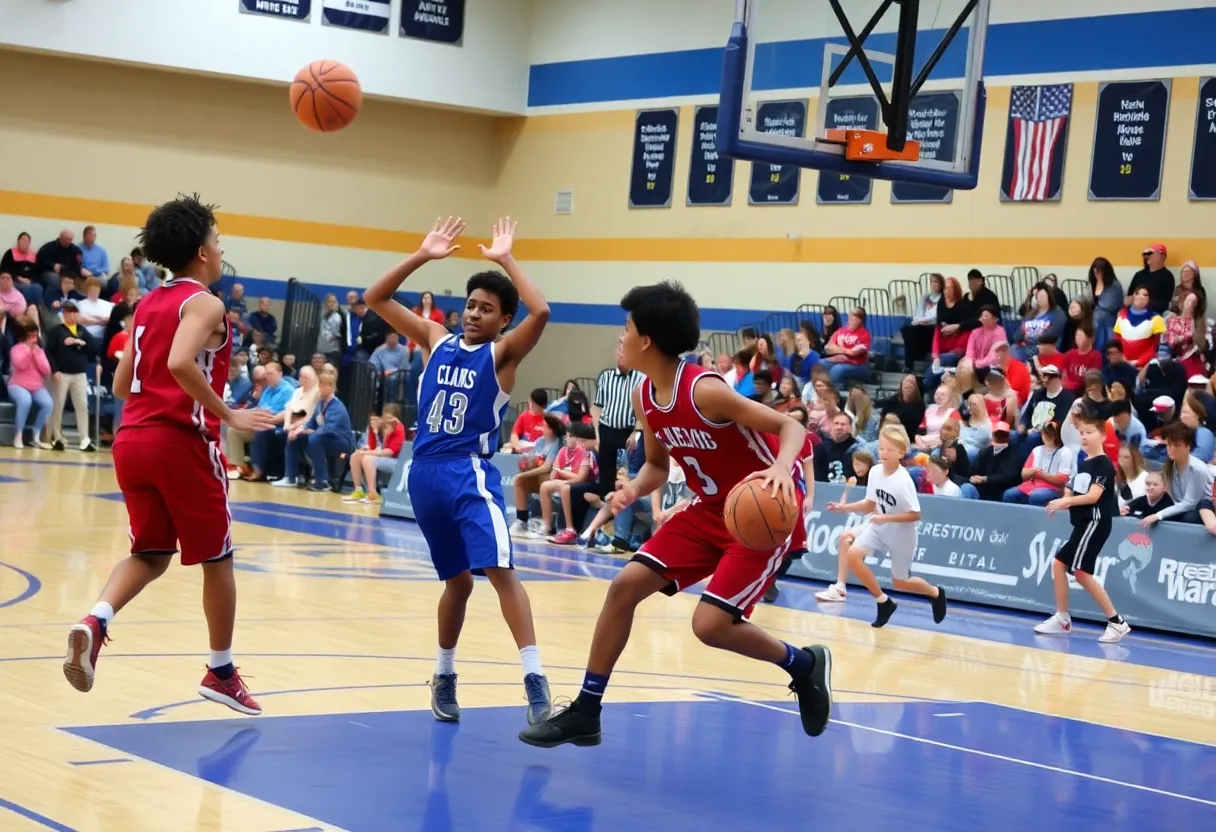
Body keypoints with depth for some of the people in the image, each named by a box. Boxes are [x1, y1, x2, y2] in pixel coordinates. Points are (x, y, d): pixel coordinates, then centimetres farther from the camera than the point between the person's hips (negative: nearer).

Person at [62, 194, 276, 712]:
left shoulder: (147, 306, 16)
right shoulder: (204, 303, -7)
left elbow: (121, 385, 18)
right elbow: (180, 364, -25)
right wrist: (227, 415, -18)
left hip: (132, 441, 7)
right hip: (182, 442, -7)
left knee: (150, 555, 17)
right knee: (216, 559, 10)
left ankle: (95, 621, -11)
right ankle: (221, 673, 20)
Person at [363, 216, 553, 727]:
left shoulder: (502, 353, -2)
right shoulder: (436, 340, 10)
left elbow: (540, 312, -21)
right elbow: (375, 299, 9)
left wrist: (506, 260, -14)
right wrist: (421, 257, 0)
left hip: (470, 473, -4)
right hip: (425, 472, 4)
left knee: (499, 569, -19)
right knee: (457, 579, 15)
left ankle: (535, 679, -22)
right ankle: (444, 676, 31)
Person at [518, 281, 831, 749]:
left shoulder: (705, 391, -26)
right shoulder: (644, 397, -1)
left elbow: (791, 427, -23)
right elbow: (658, 465, 14)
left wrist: (781, 467, -44)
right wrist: (634, 489, -8)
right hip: (710, 511, 8)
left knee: (710, 625, -18)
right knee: (625, 586, -1)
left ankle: (804, 664, 10)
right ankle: (585, 712, 9)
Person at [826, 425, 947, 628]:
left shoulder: (903, 481, -28)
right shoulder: (875, 471, -10)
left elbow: (915, 515, -24)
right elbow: (871, 504, 4)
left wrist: (886, 518, -30)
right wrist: (844, 508, -6)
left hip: (901, 534, -5)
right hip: (879, 527, 5)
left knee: (900, 582, 7)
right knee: (853, 554, -16)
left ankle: (936, 593, 40)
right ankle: (884, 602, 1)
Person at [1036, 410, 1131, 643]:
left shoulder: (1104, 464, -11)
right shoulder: (1082, 463, 16)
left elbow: (1093, 495, -22)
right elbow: (1073, 494, 17)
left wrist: (1065, 501, -30)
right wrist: (1061, 504, -4)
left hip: (1096, 521, -10)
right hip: (1083, 522, 10)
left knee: (1080, 571, -13)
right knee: (1059, 563, 9)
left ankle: (1117, 622, -10)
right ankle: (1062, 619, 17)